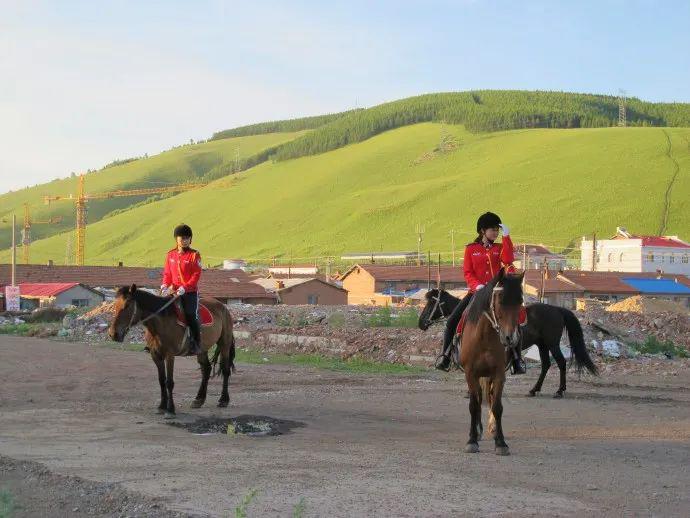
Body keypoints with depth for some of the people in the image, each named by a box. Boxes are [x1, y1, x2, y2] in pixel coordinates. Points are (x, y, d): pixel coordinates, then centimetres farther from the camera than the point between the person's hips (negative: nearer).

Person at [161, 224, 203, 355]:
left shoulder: (194, 255, -4)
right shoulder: (170, 255, 9)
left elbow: (196, 275, -9)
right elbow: (167, 272, 12)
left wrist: (185, 287, -21)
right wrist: (165, 285, -8)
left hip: (190, 292, -4)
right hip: (174, 292, 4)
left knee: (191, 316, -12)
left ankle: (196, 344, -5)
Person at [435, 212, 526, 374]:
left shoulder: (499, 248, 11)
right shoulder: (471, 248, 7)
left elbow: (507, 260, -11)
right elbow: (467, 272, 1)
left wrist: (506, 236, -11)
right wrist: (477, 285, -17)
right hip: (476, 292, -1)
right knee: (452, 321, -12)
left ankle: (517, 360, -2)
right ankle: (445, 356, -2)